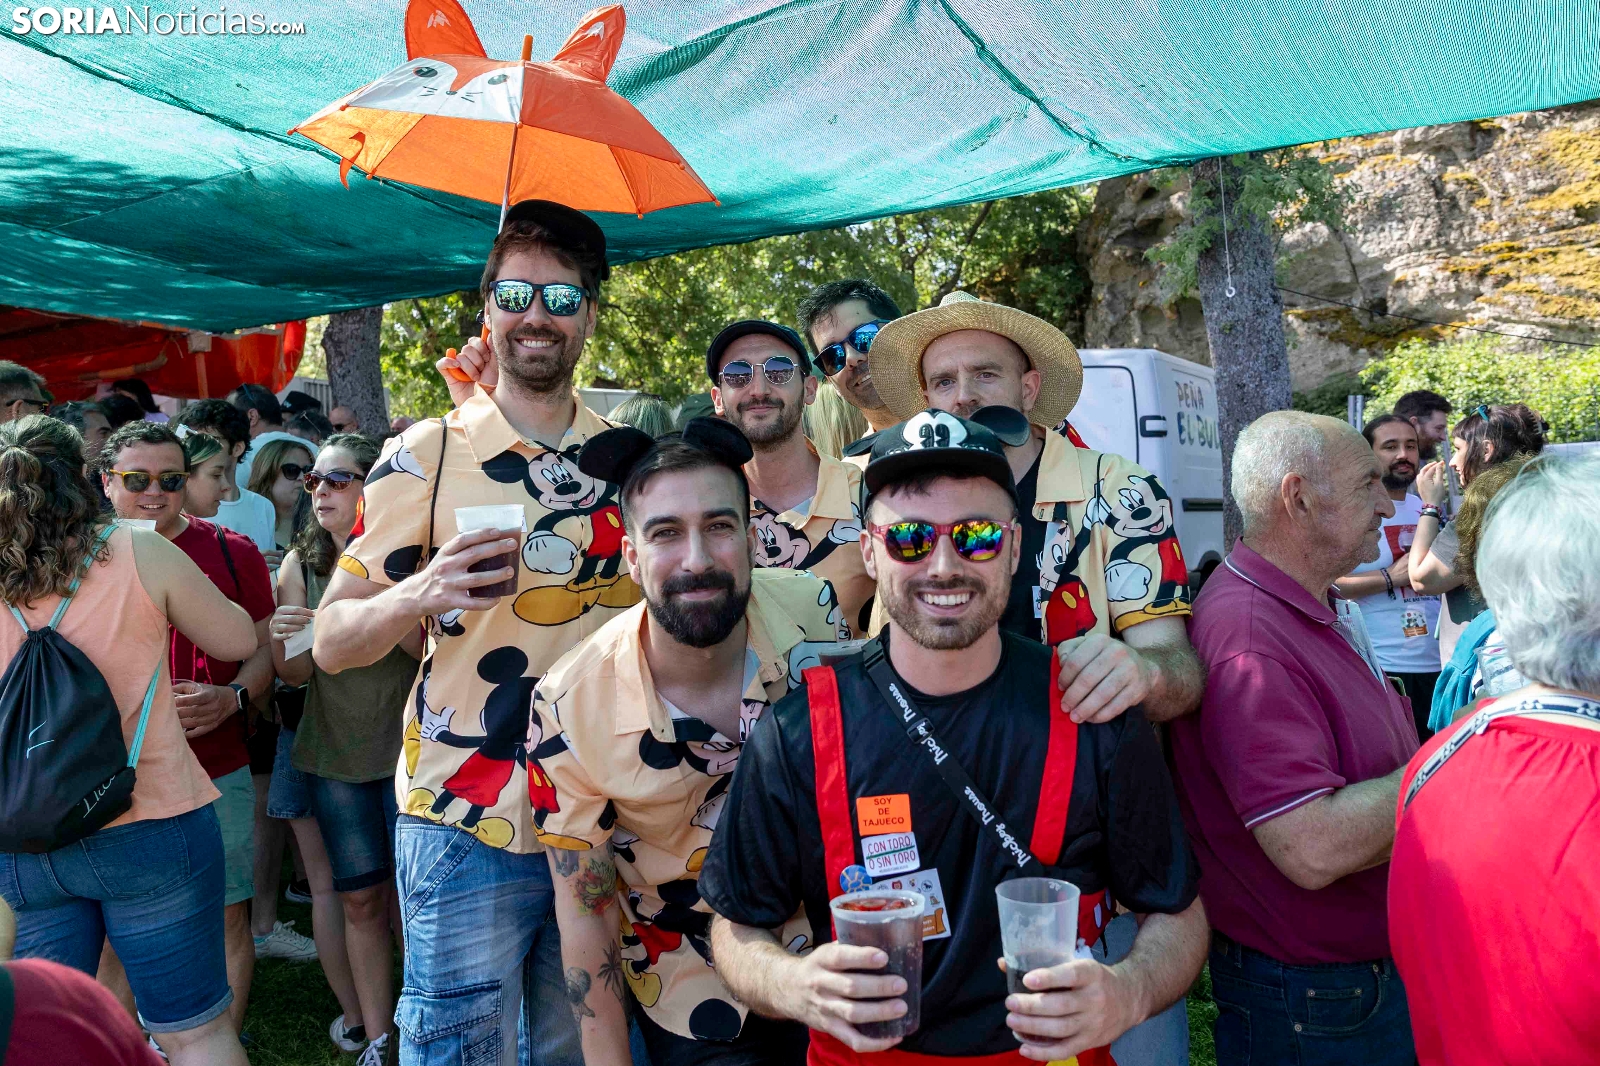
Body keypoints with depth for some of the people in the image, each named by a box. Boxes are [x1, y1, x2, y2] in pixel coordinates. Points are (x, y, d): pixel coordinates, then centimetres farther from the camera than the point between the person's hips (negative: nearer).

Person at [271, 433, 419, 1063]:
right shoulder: (300, 563, 2)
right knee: (360, 898, 8)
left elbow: (432, 650, -11)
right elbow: (296, 675, 1)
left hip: (405, 746, -2)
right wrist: (283, 640, -21)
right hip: (331, 752, 3)